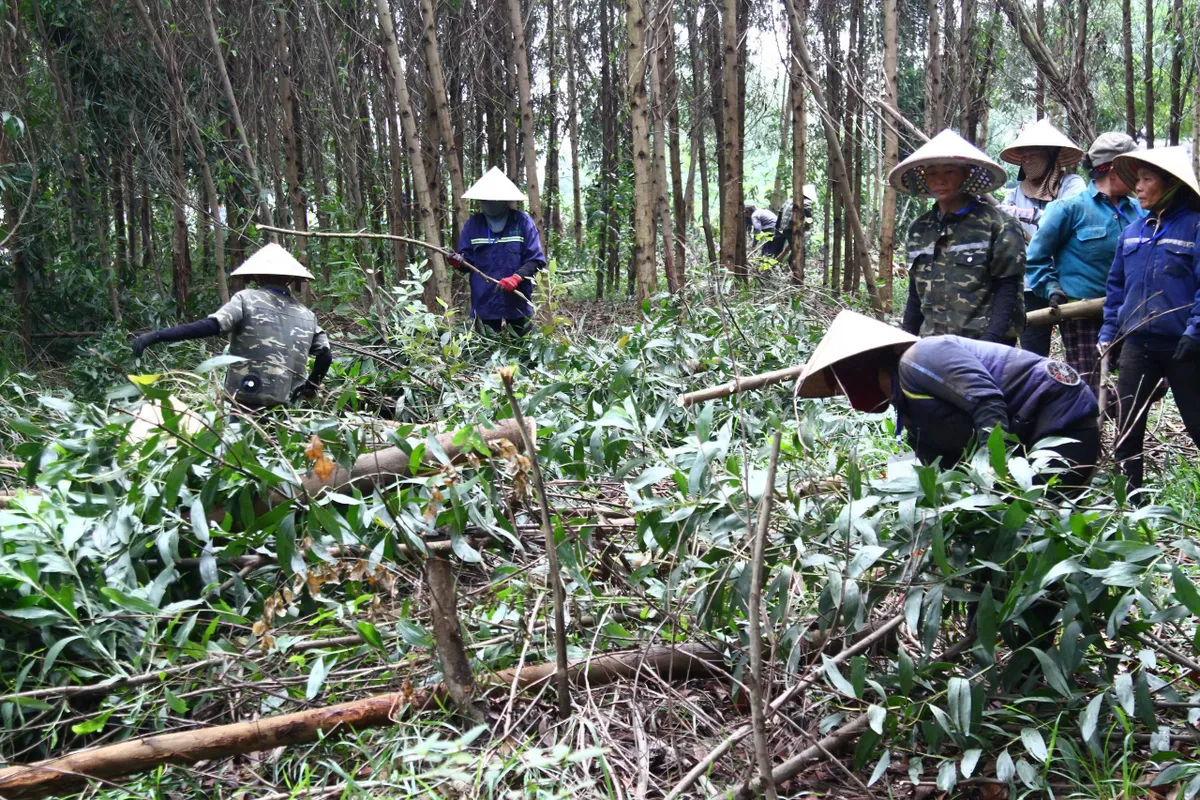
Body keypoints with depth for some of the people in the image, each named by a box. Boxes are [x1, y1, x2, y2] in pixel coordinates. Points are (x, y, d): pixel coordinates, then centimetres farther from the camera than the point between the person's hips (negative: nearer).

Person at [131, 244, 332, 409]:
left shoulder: (247, 299, -2)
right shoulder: (307, 316, 11)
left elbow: (210, 326, -14)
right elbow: (326, 355, 10)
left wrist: (155, 336, -15)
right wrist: (311, 386, 27)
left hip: (246, 404, -4)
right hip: (283, 408, 5)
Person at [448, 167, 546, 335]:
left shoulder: (522, 221, -2)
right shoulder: (473, 224, 5)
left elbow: (536, 259, -5)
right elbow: (468, 260, 8)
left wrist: (516, 278, -20)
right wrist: (459, 262, -15)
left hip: (517, 306, -2)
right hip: (484, 306, 2)